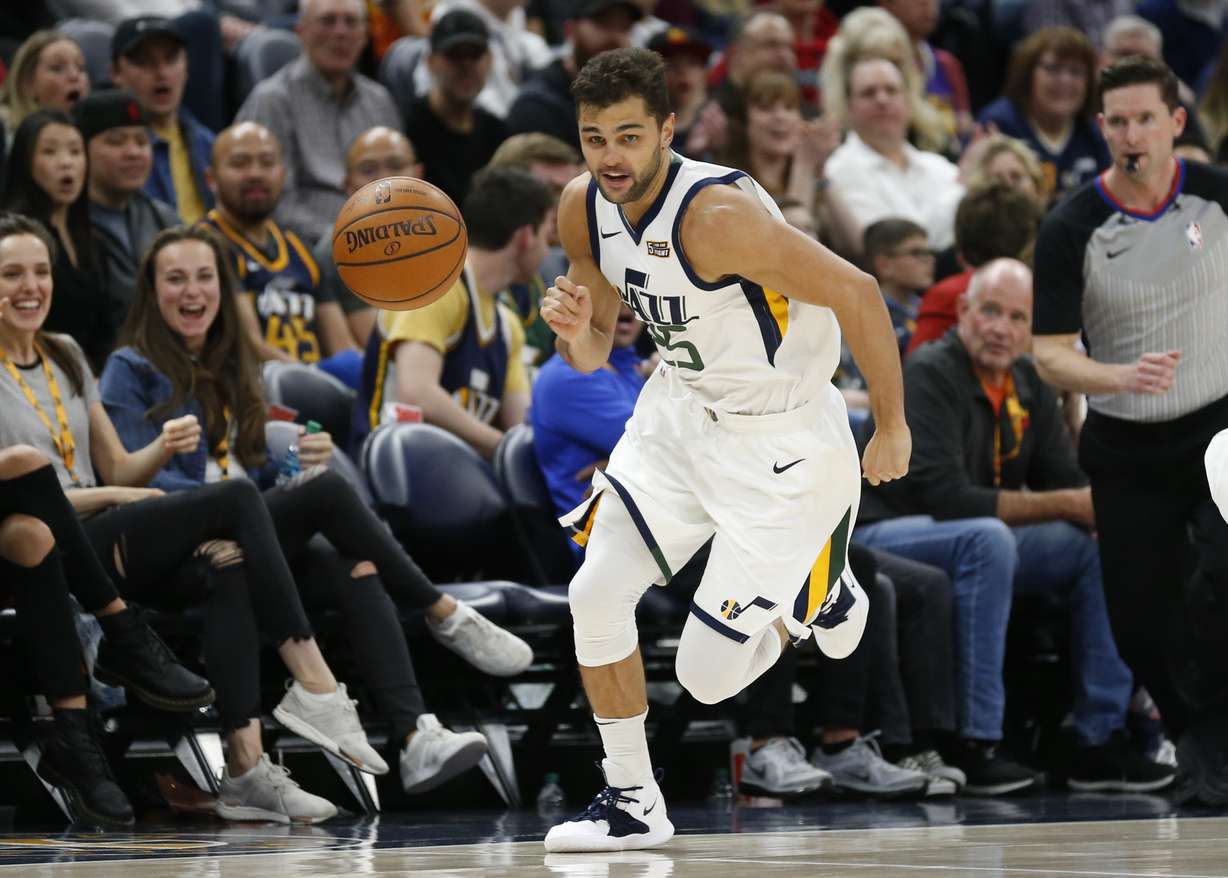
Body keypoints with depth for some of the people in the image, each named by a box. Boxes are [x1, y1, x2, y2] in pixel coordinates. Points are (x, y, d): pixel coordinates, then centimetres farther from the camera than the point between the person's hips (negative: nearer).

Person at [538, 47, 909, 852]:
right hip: (681, 415, 7)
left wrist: (893, 426, -16)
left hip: (782, 445, -7)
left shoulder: (716, 214, -31)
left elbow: (856, 294, -26)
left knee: (706, 676, -3)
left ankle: (818, 595, 29)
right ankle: (632, 804, 13)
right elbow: (592, 357, 5)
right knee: (596, 595, -5)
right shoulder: (585, 210, -7)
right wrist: (574, 327, -20)